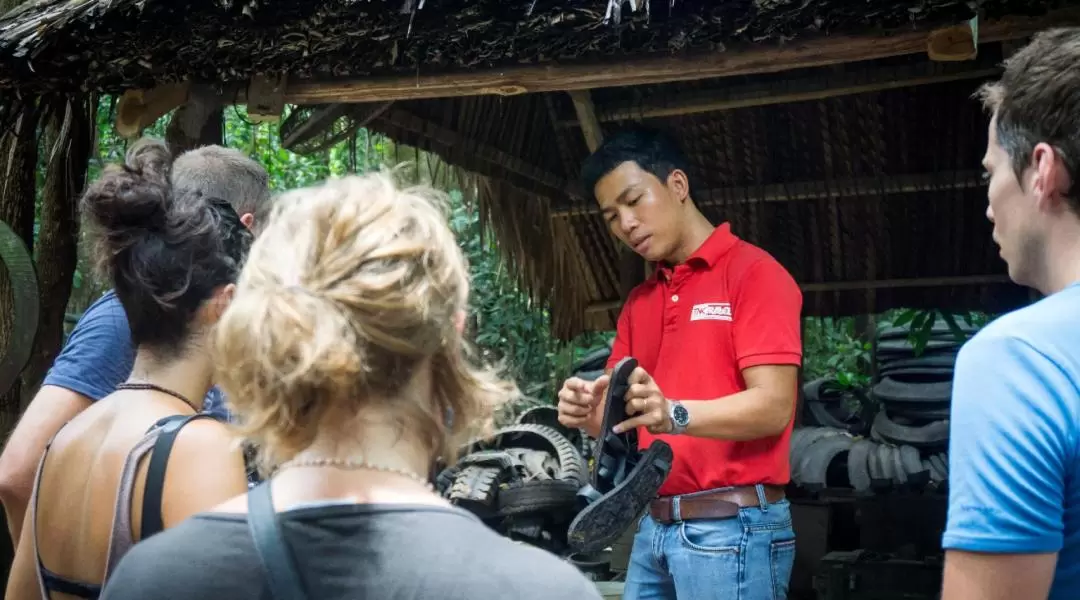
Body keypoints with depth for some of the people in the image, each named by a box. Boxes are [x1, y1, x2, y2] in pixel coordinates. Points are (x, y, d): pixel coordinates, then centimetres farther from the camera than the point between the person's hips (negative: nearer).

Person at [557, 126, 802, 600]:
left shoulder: (754, 273, -6)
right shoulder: (638, 302, 17)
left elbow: (773, 407, -15)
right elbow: (620, 417, 12)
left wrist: (672, 413, -30)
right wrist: (587, 411, -11)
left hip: (731, 527, -6)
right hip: (652, 526, 7)